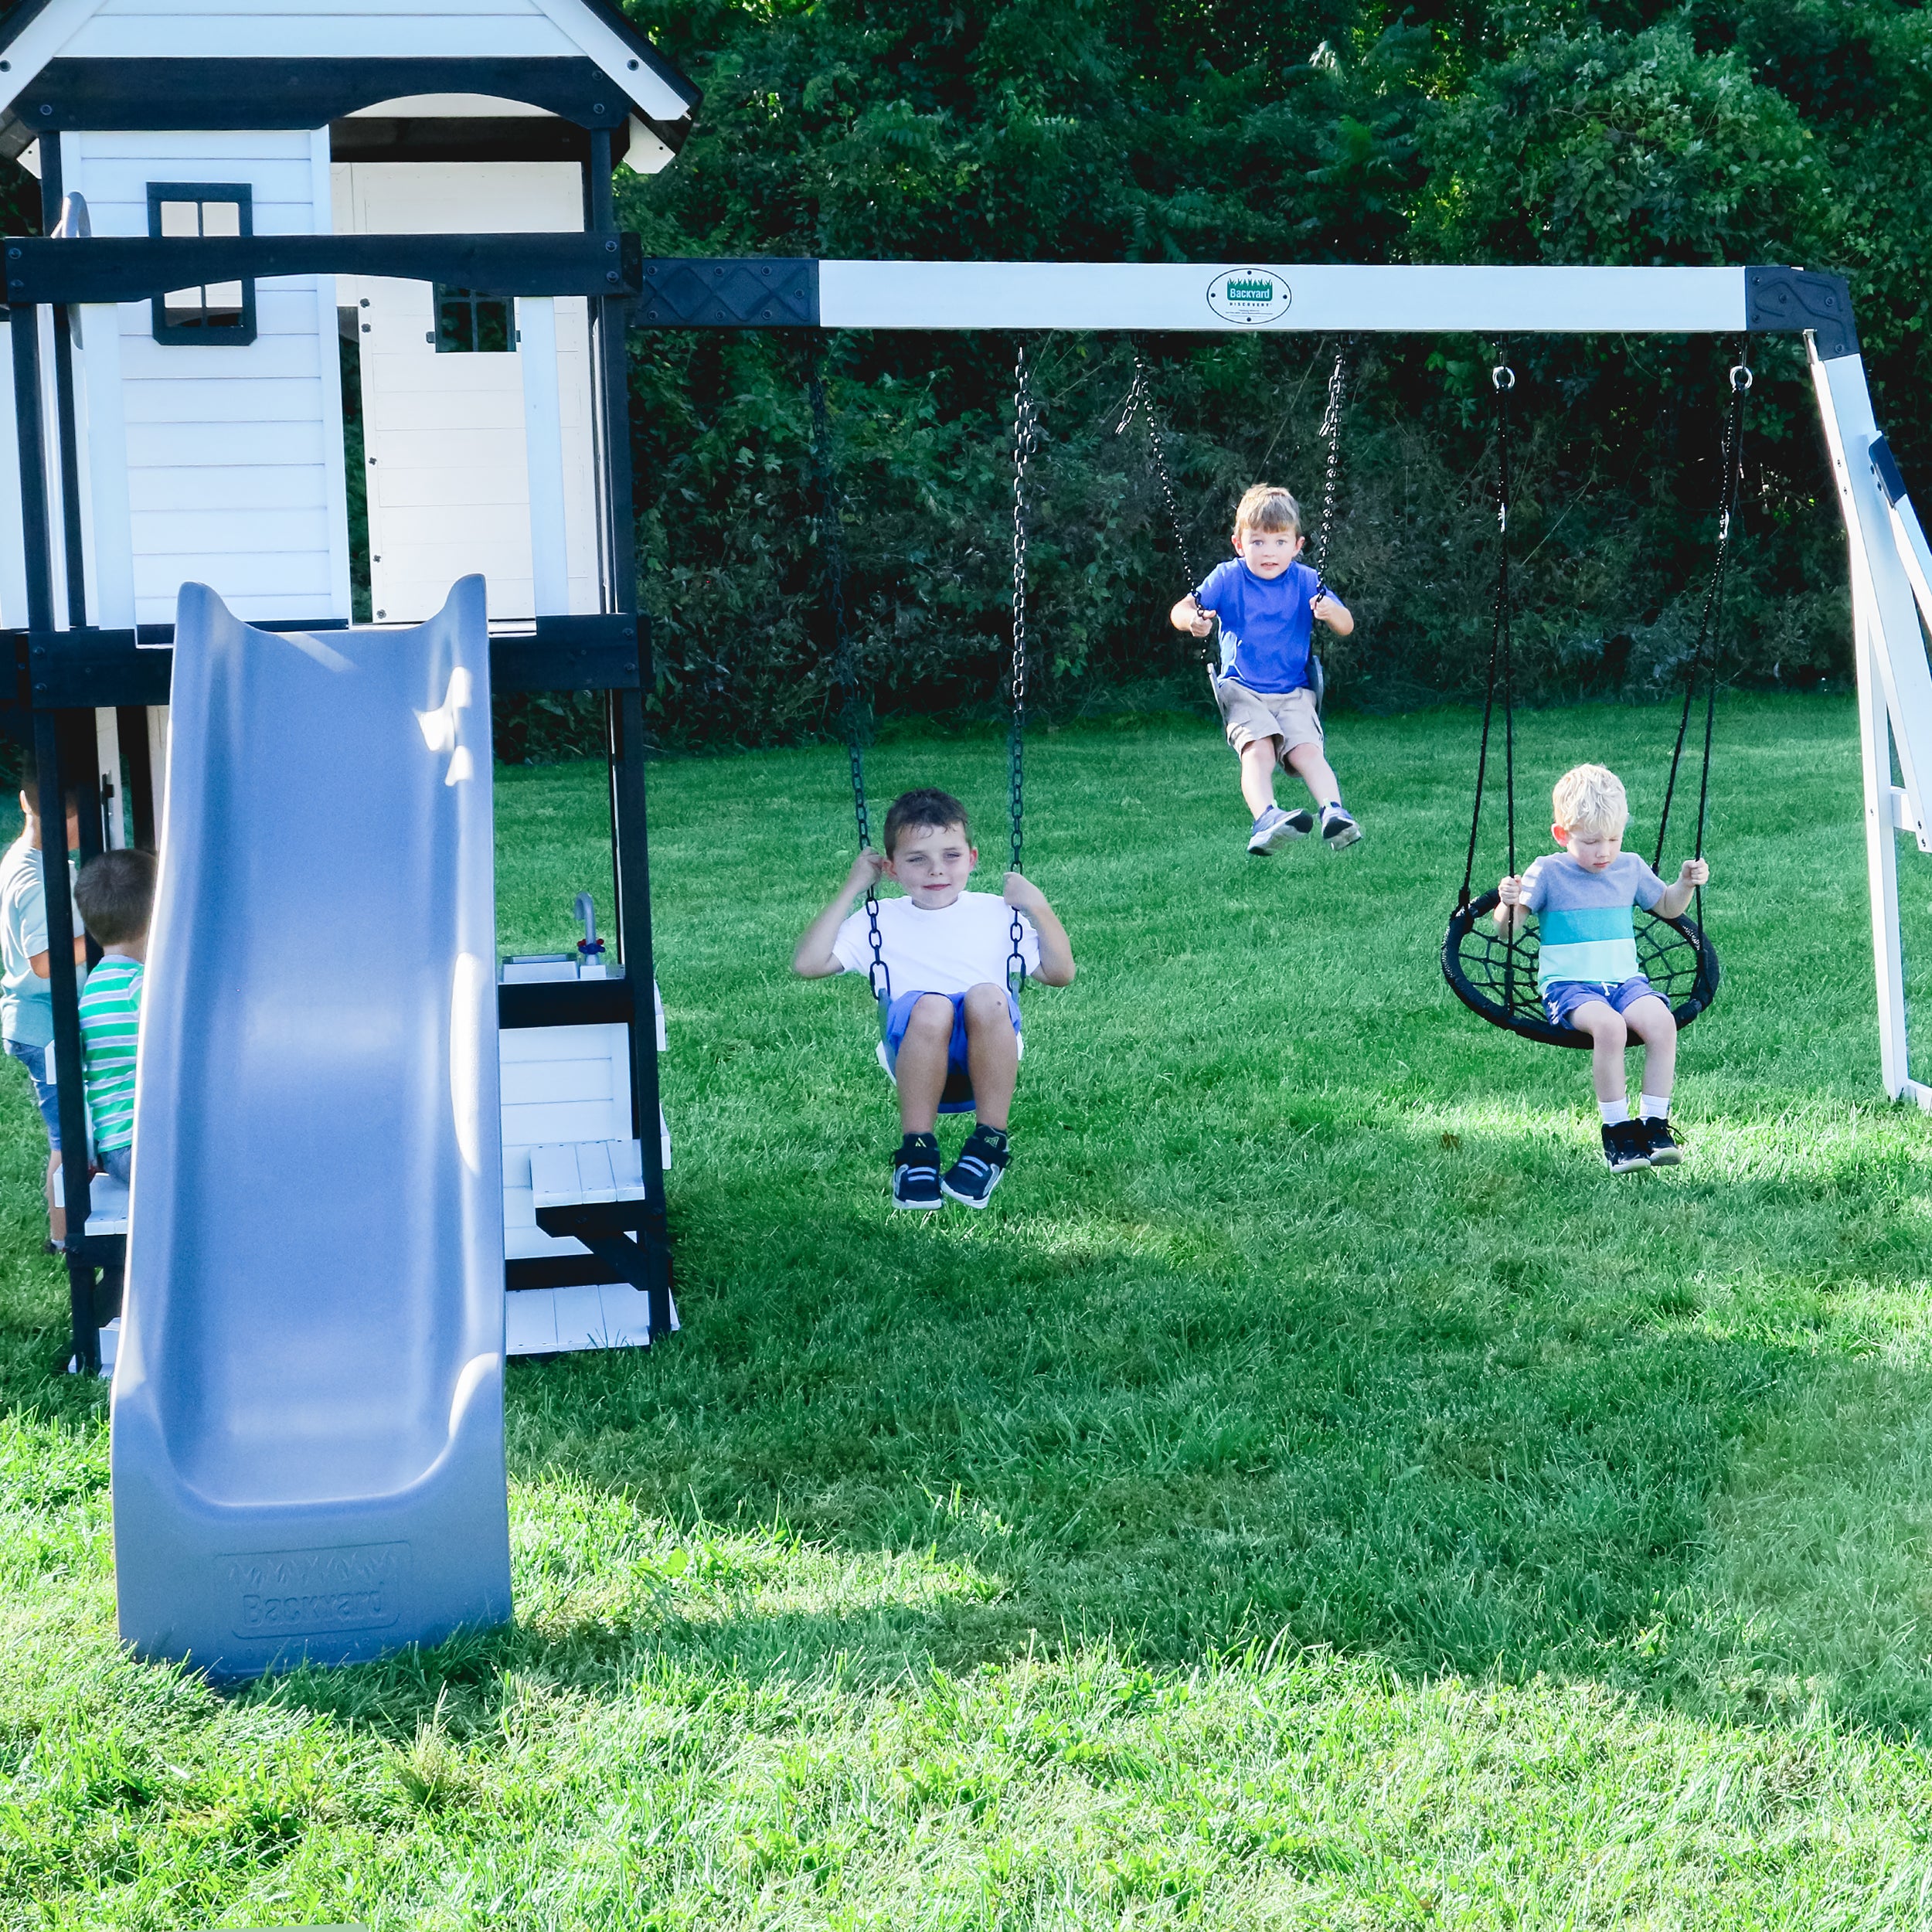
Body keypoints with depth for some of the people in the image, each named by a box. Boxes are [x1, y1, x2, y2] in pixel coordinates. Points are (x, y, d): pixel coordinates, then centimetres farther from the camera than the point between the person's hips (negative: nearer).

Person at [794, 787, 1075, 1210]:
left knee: (986, 996, -33)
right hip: (918, 1057, -1)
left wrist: (1038, 908, 6)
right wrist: (852, 889, 9)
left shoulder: (996, 912, 21)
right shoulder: (882, 921, 19)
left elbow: (1059, 973, 16)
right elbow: (808, 964, 5)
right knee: (929, 1005, -35)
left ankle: (990, 1144, -24)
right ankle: (916, 1150, -26)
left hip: (988, 1052, 1)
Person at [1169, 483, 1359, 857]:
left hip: (1293, 693, 2)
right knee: (1258, 749, -28)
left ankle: (1334, 813, -35)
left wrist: (1332, 612, -23)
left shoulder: (1305, 582, 5)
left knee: (1307, 751, -23)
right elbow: (1180, 610, -3)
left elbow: (1346, 627, 2)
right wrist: (1193, 621, -28)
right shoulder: (1228, 579, 2)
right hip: (1241, 689, -2)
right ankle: (1266, 819, -47)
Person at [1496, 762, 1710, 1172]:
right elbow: (1508, 929, -4)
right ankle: (1616, 1129, -22)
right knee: (1609, 1025, -35)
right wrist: (1509, 905, -26)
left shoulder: (1630, 867, 12)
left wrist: (1686, 884, 9)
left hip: (1625, 980, 4)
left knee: (1662, 1021, -27)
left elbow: (1666, 907, 29)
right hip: (1568, 984, -4)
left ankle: (1654, 1123, -18)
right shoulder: (1548, 873, -1)